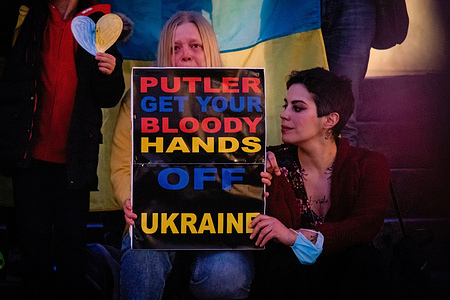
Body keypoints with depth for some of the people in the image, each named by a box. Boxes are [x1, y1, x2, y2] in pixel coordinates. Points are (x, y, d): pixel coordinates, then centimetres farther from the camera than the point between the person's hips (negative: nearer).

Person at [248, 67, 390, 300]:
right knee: (285, 259, -34)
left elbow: (366, 226, -20)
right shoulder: (276, 163, -2)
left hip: (342, 277, 1)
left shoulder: (369, 165, -2)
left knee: (363, 258, -32)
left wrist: (299, 237, -32)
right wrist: (269, 185, -30)